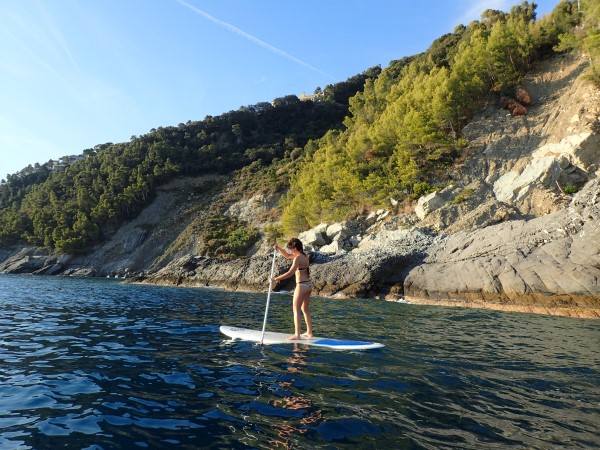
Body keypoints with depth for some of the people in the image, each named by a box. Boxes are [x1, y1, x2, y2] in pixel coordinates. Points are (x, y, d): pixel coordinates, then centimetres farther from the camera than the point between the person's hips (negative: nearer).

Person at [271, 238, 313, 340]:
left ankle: (297, 335, -1)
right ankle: (309, 332, 23)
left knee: (296, 310, -2)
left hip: (301, 285, -9)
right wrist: (279, 248, 13)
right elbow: (287, 256, 24)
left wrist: (276, 279, -21)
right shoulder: (304, 256, 12)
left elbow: (290, 273, -24)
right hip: (309, 285, 9)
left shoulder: (298, 258, -16)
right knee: (305, 309, 17)